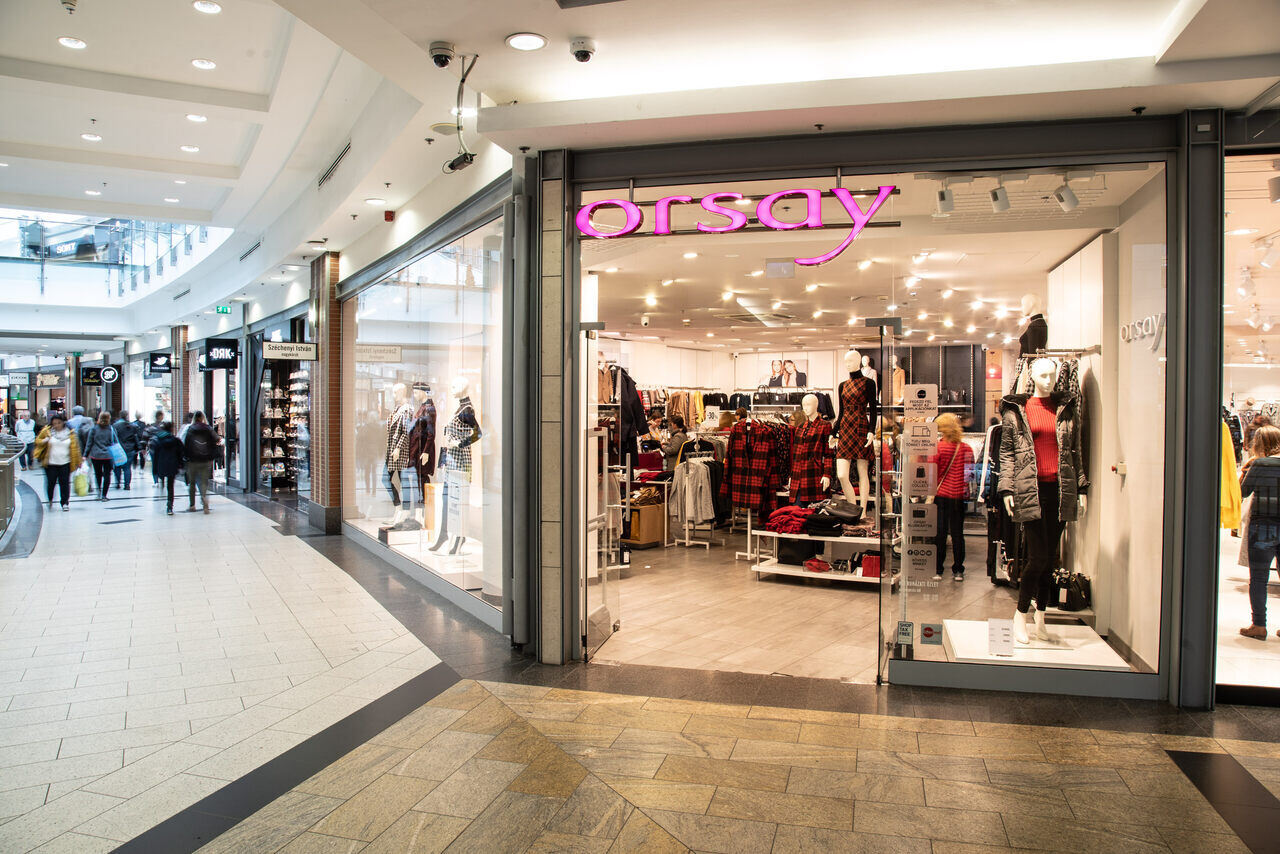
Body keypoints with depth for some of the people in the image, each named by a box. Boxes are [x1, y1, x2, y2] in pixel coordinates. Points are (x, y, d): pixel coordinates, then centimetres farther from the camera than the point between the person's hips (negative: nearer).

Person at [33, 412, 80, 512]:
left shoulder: (70, 433, 4)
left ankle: (65, 503, 7)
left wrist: (77, 462, 5)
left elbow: (74, 448, 7)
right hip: (50, 463, 0)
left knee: (64, 483, 0)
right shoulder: (47, 431, 3)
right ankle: (50, 500, 28)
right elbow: (38, 441, 13)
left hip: (65, 463, 0)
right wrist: (45, 441, -10)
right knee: (51, 482, 3)